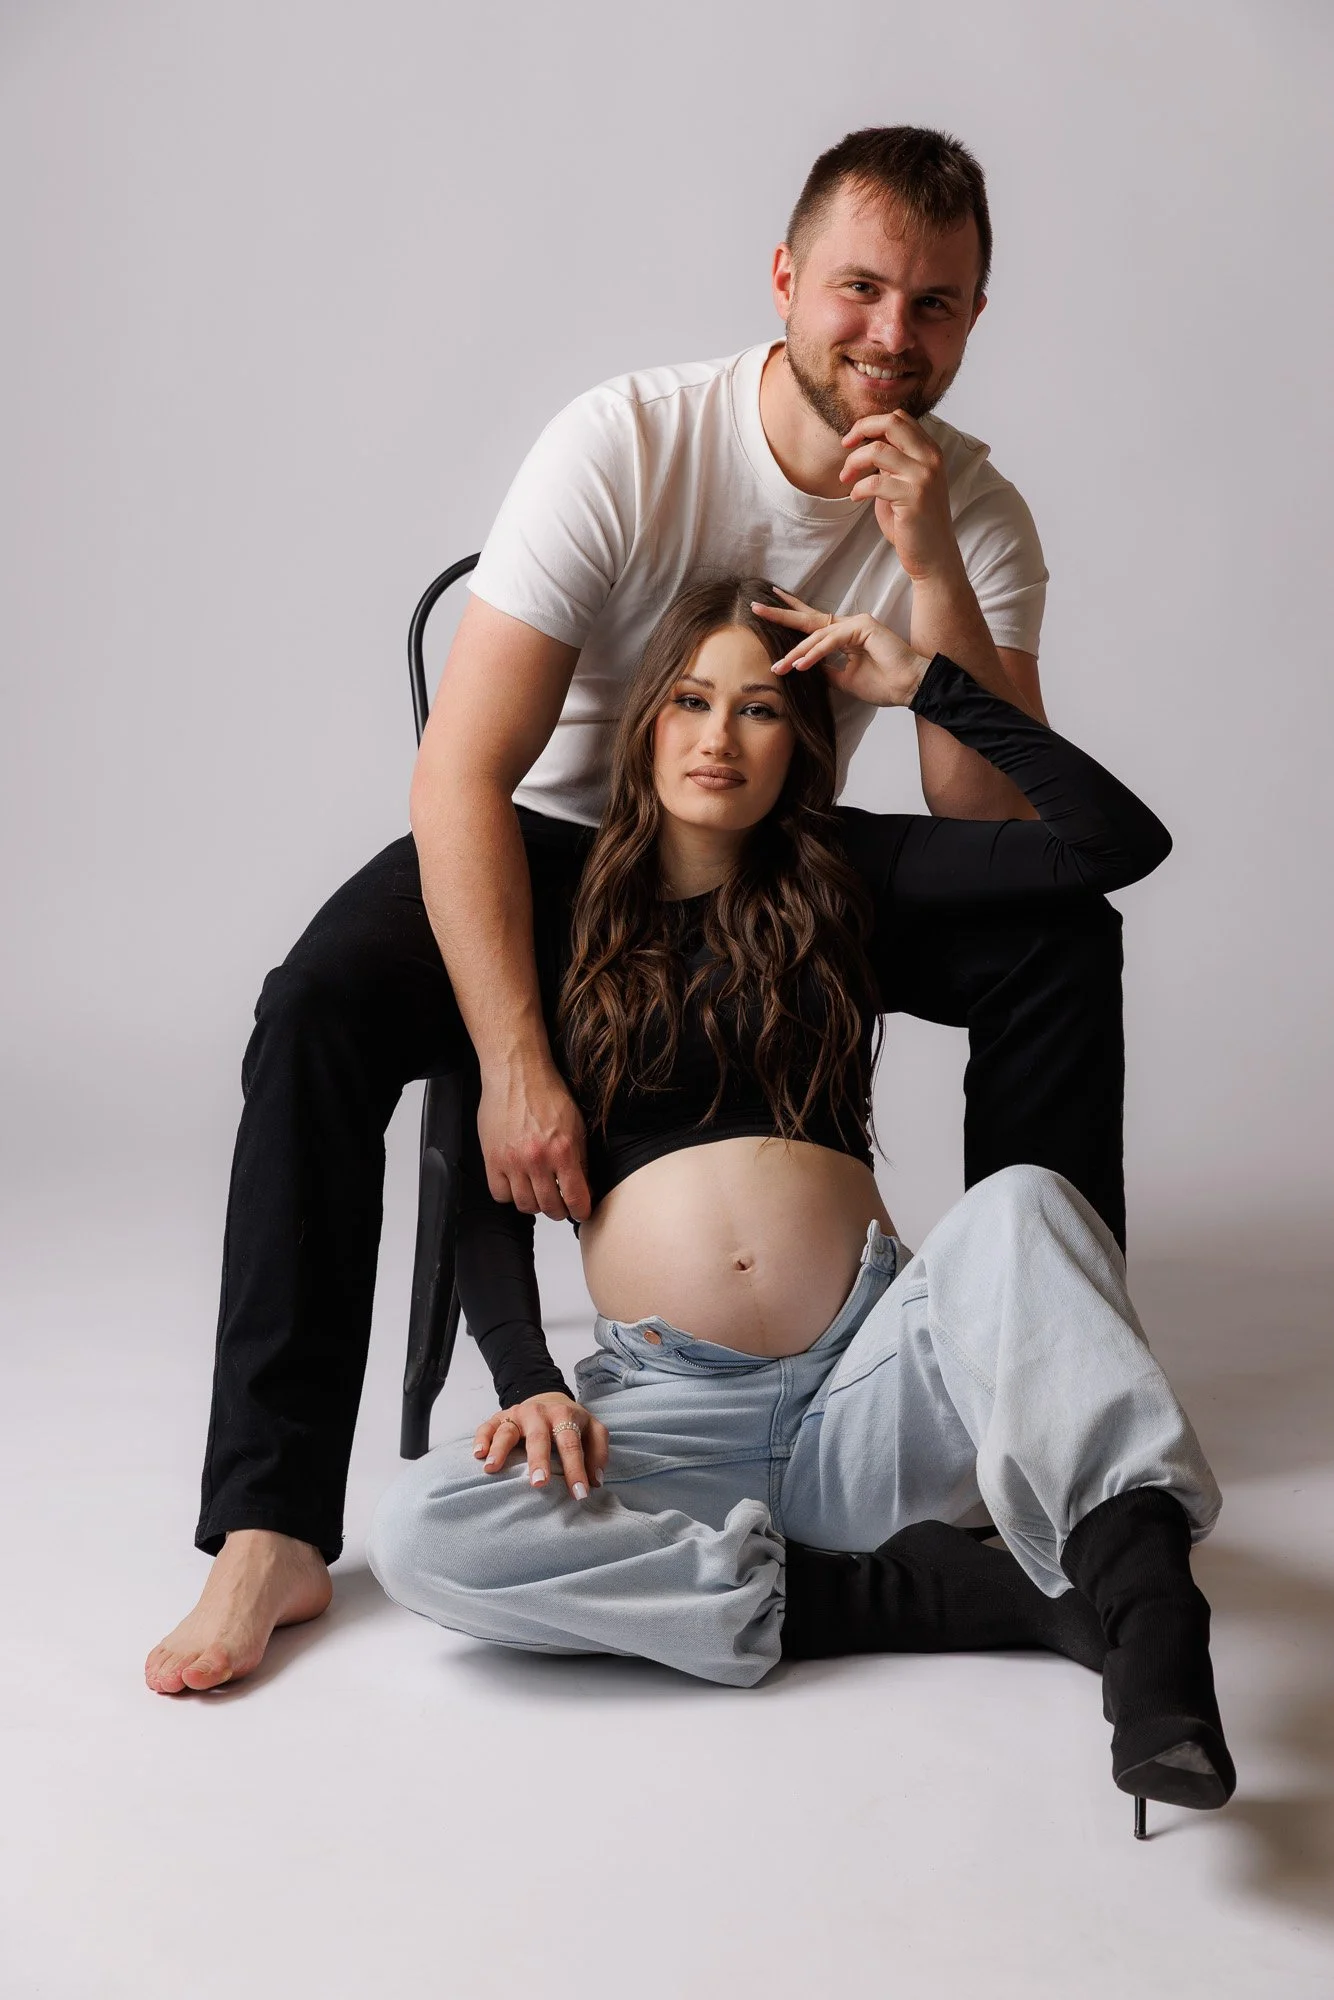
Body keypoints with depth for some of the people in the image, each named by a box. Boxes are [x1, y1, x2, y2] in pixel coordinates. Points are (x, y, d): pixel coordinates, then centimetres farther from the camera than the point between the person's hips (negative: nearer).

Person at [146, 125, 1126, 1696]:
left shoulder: (977, 516, -10)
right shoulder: (626, 446, -21)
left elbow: (992, 829, -19)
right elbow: (463, 770, -25)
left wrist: (929, 563, -29)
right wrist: (515, 1062, -34)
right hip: (567, 844, -3)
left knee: (1059, 939, -18)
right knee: (319, 1005, -30)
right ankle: (271, 1533, -24)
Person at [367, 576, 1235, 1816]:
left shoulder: (838, 874, 12)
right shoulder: (562, 916, 9)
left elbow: (1121, 840, 4)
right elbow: (482, 1192, 6)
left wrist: (925, 685, 2)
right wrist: (526, 1383, -12)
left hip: (872, 1374, 0)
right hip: (673, 1403, 0)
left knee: (1024, 1202, -29)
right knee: (419, 1537, -29)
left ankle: (1147, 1628, -45)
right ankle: (970, 1590, -26)